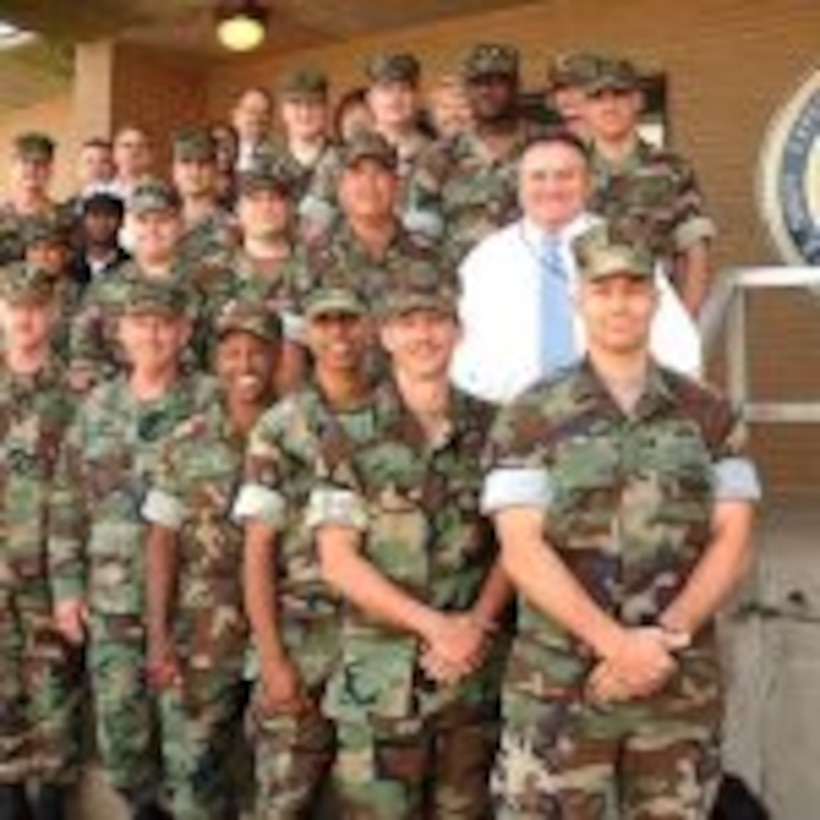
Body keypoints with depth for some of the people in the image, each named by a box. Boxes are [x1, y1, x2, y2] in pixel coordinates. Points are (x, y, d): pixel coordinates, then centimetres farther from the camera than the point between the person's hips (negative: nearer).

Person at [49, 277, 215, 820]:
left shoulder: (211, 404, -4)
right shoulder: (97, 408, 7)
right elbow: (67, 502, 10)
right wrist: (66, 585, 5)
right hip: (112, 599, 3)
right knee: (120, 730, 9)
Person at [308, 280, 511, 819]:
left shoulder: (491, 429, 5)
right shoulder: (352, 438, -3)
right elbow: (337, 559, -8)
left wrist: (475, 624, -11)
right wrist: (433, 624, -14)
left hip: (474, 668, 3)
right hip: (382, 675, -2)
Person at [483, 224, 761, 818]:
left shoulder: (711, 416, 6)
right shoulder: (529, 419, -2)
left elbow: (733, 544, 1)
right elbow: (521, 551, -10)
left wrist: (664, 638, -13)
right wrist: (616, 642, -19)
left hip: (684, 685, 2)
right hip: (558, 687, -2)